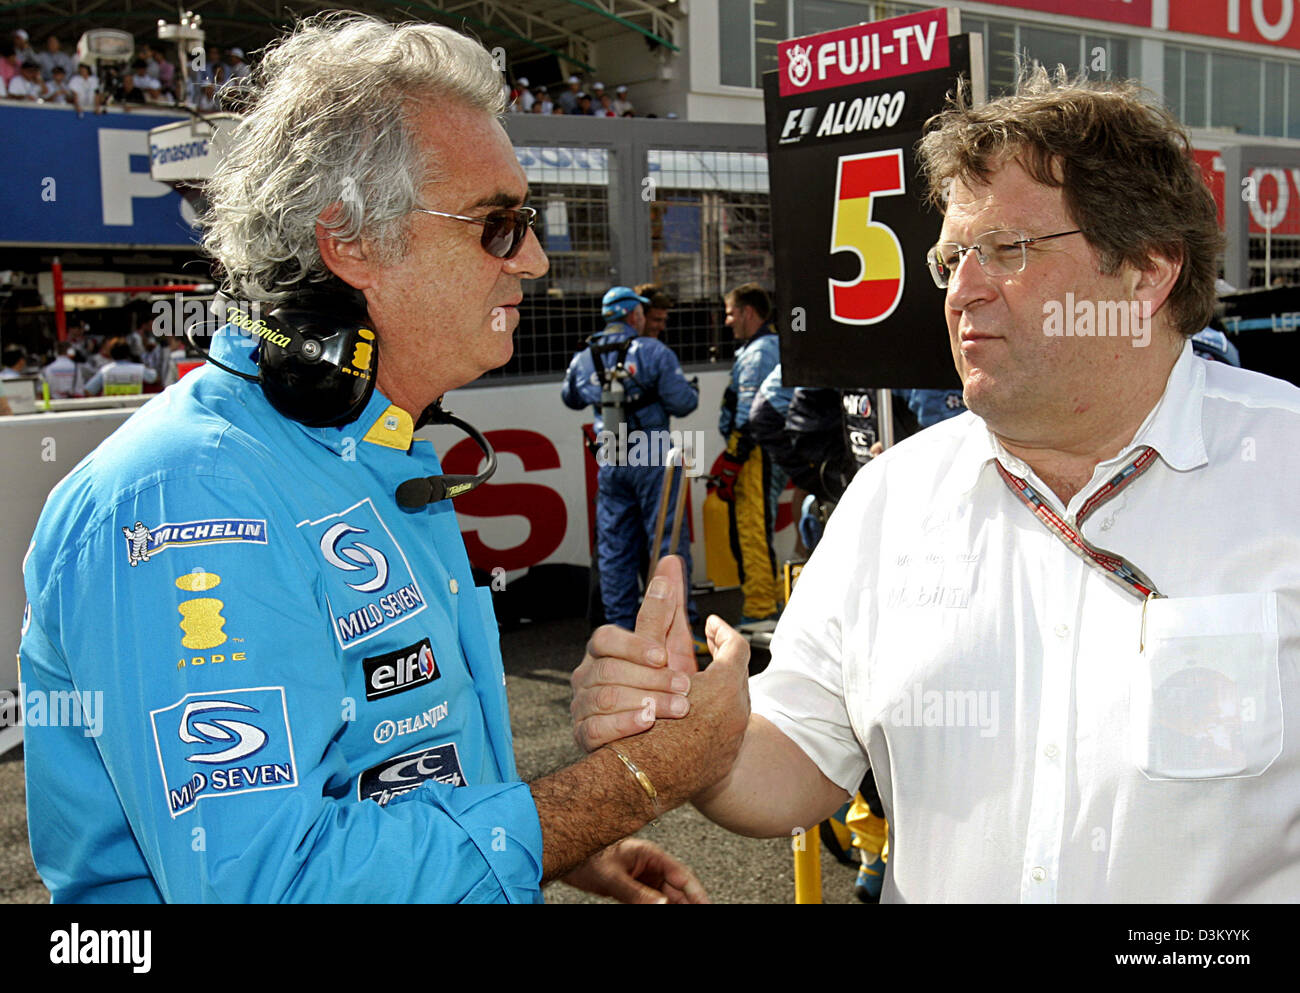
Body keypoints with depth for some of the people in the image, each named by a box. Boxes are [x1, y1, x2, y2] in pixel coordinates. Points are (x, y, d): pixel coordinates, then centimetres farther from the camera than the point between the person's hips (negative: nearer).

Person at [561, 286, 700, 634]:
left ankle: (620, 627, 14)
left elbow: (570, 398, 25)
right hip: (653, 460, -4)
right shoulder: (653, 352, -8)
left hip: (609, 464, 4)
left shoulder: (583, 360, 7)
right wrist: (694, 392, 11)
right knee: (668, 540, 1)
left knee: (614, 547, 10)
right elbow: (681, 403, -10)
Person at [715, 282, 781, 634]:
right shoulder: (776, 347, 21)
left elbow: (748, 419, -19)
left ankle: (759, 613, -7)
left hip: (756, 456, -11)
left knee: (752, 533, -9)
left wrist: (729, 468, -18)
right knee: (750, 533, 16)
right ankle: (766, 607, 22)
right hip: (772, 455, 11)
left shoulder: (757, 353, -12)